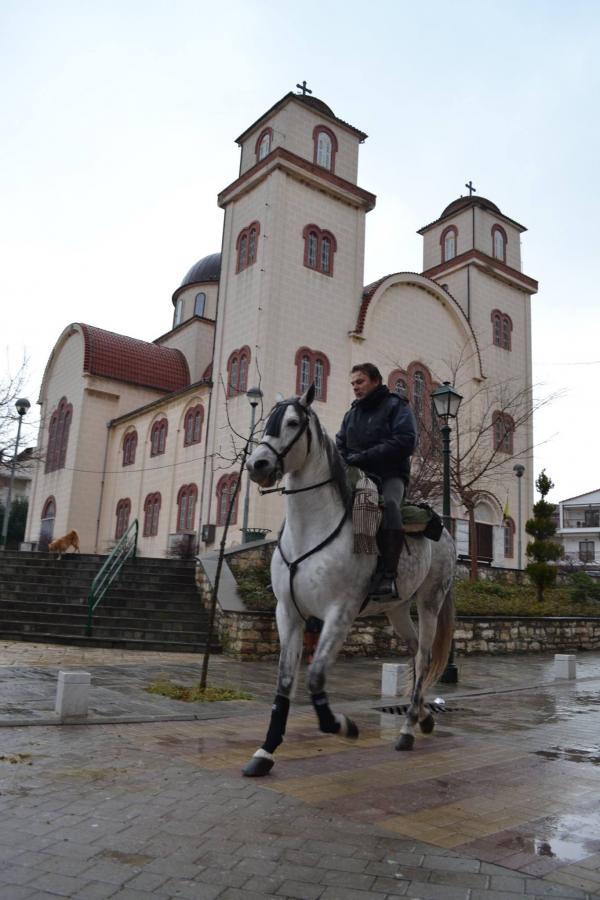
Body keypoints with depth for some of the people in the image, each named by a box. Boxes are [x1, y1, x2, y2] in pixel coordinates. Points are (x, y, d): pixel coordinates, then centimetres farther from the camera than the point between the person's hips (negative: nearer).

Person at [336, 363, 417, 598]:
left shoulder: (396, 406, 4)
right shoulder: (351, 414, 22)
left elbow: (406, 442, -11)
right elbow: (339, 447, 19)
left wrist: (363, 457, -17)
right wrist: (343, 464, -7)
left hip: (389, 475, -6)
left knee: (388, 504, -37)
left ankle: (387, 573, -39)